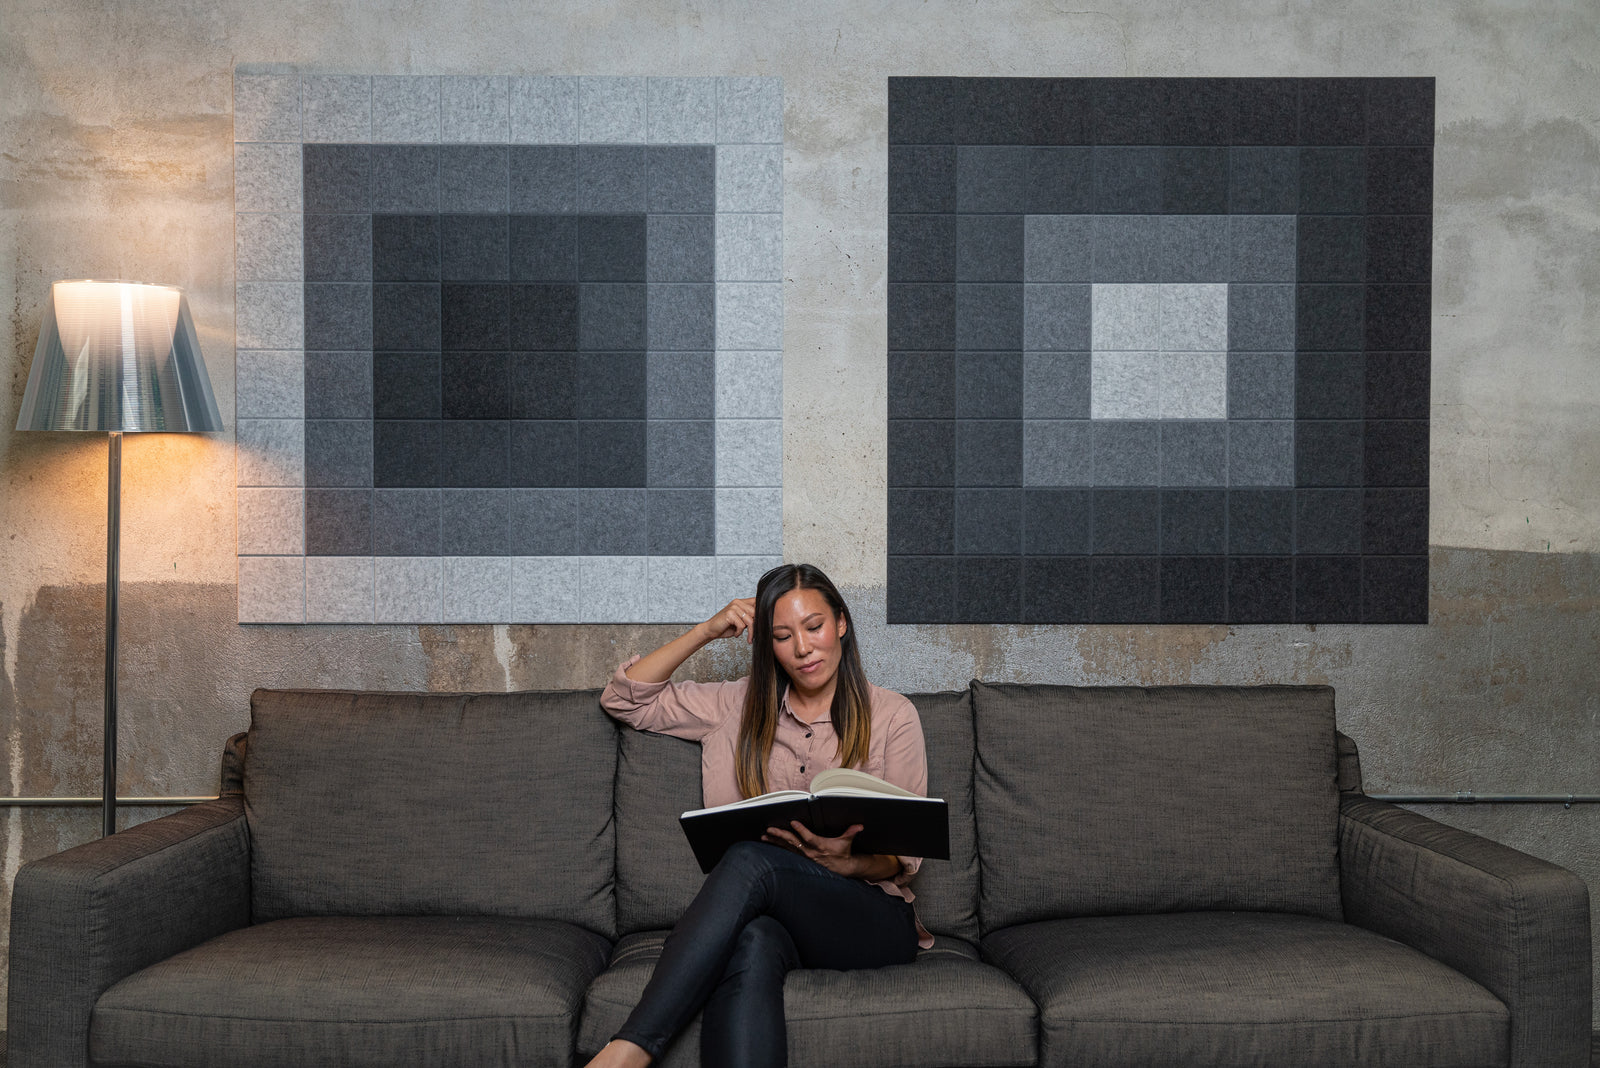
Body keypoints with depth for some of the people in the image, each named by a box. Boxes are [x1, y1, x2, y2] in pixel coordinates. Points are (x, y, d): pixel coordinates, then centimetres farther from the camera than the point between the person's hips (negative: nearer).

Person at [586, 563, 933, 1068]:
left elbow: (905, 858, 5)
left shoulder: (891, 715, 8)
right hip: (769, 911, 2)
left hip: (873, 919, -2)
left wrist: (848, 861, -19)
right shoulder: (743, 706, 16)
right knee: (752, 943, -39)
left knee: (751, 857, -34)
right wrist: (707, 630, 7)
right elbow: (624, 700, 16)